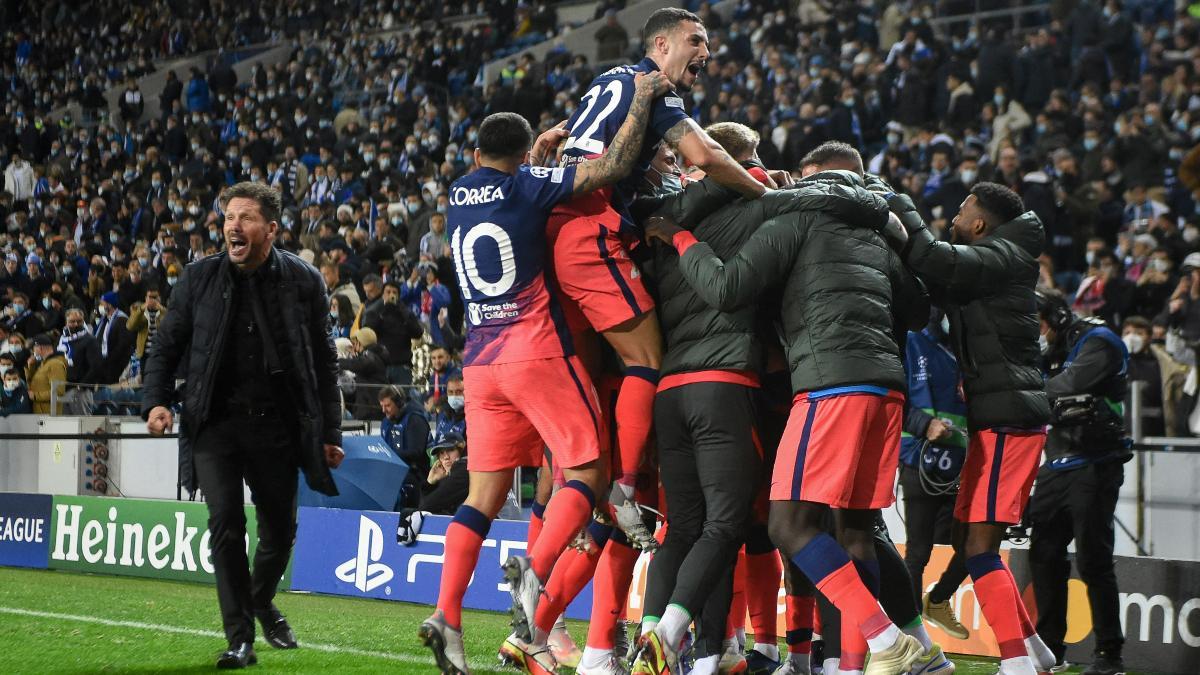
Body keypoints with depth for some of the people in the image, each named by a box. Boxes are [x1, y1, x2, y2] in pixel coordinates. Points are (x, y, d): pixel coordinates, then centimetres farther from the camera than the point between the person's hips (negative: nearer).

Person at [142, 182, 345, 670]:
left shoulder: (304, 282, -1)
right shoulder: (199, 278, 1)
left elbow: (324, 363, 5)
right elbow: (166, 346, 8)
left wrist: (330, 433, 3)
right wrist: (156, 401, -8)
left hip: (277, 425, 1)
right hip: (215, 423, -1)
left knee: (280, 530, 10)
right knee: (225, 524, -14)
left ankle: (262, 601, 41)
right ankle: (240, 638, -6)